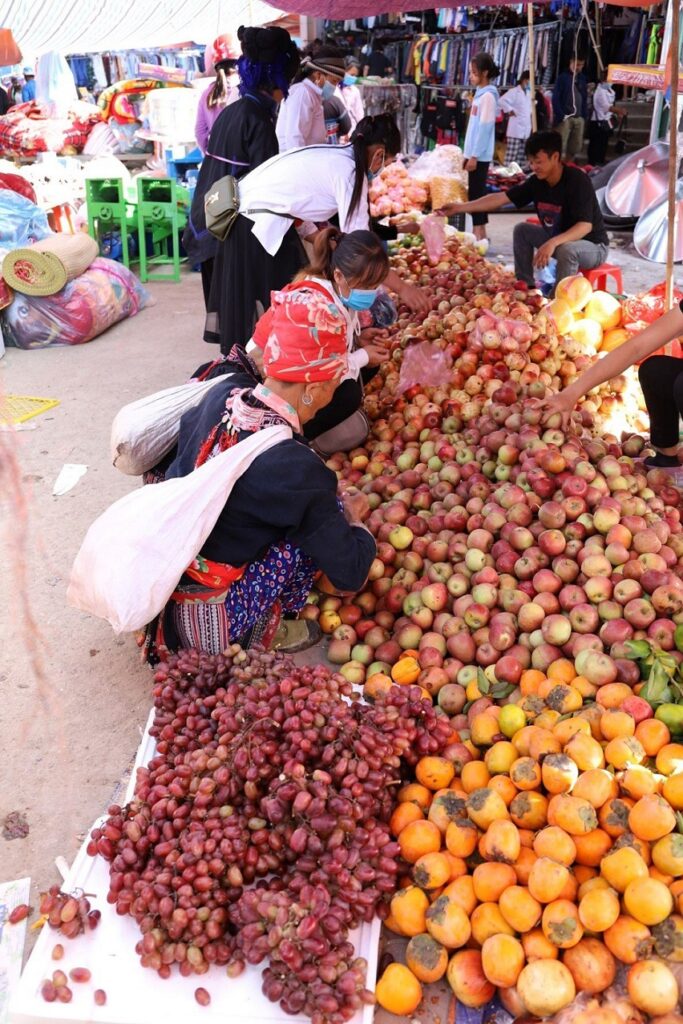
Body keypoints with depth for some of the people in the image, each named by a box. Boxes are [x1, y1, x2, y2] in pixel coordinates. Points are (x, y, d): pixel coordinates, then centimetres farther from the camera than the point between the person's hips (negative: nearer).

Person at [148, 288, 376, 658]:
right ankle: (262, 633, 7)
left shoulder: (223, 394, -9)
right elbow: (350, 575, -18)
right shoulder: (295, 467, -26)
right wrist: (354, 519, 3)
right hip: (209, 626, -7)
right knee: (331, 514, -4)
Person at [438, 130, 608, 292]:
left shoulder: (577, 180, -26)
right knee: (521, 230, 3)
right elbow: (502, 197, -5)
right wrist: (461, 207, -11)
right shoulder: (537, 181, -5)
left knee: (566, 249, -38)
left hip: (593, 246, -7)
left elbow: (585, 226, -34)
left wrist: (553, 243, -48)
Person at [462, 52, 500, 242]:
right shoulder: (480, 93, 14)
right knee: (475, 192, 11)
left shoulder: (488, 96, -13)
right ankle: (480, 232, 16)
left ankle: (479, 232, -3)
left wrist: (474, 155, -19)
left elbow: (484, 127, -17)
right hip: (474, 153, 9)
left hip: (480, 155, -9)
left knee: (476, 193, -7)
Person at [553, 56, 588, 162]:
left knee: (576, 147, 6)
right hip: (565, 117, -6)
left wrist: (584, 116, 8)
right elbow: (555, 98, -7)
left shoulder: (582, 78, 15)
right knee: (560, 146, -9)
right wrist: (560, 115, -15)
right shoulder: (563, 77, -1)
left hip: (579, 118, 6)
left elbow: (585, 99, 18)